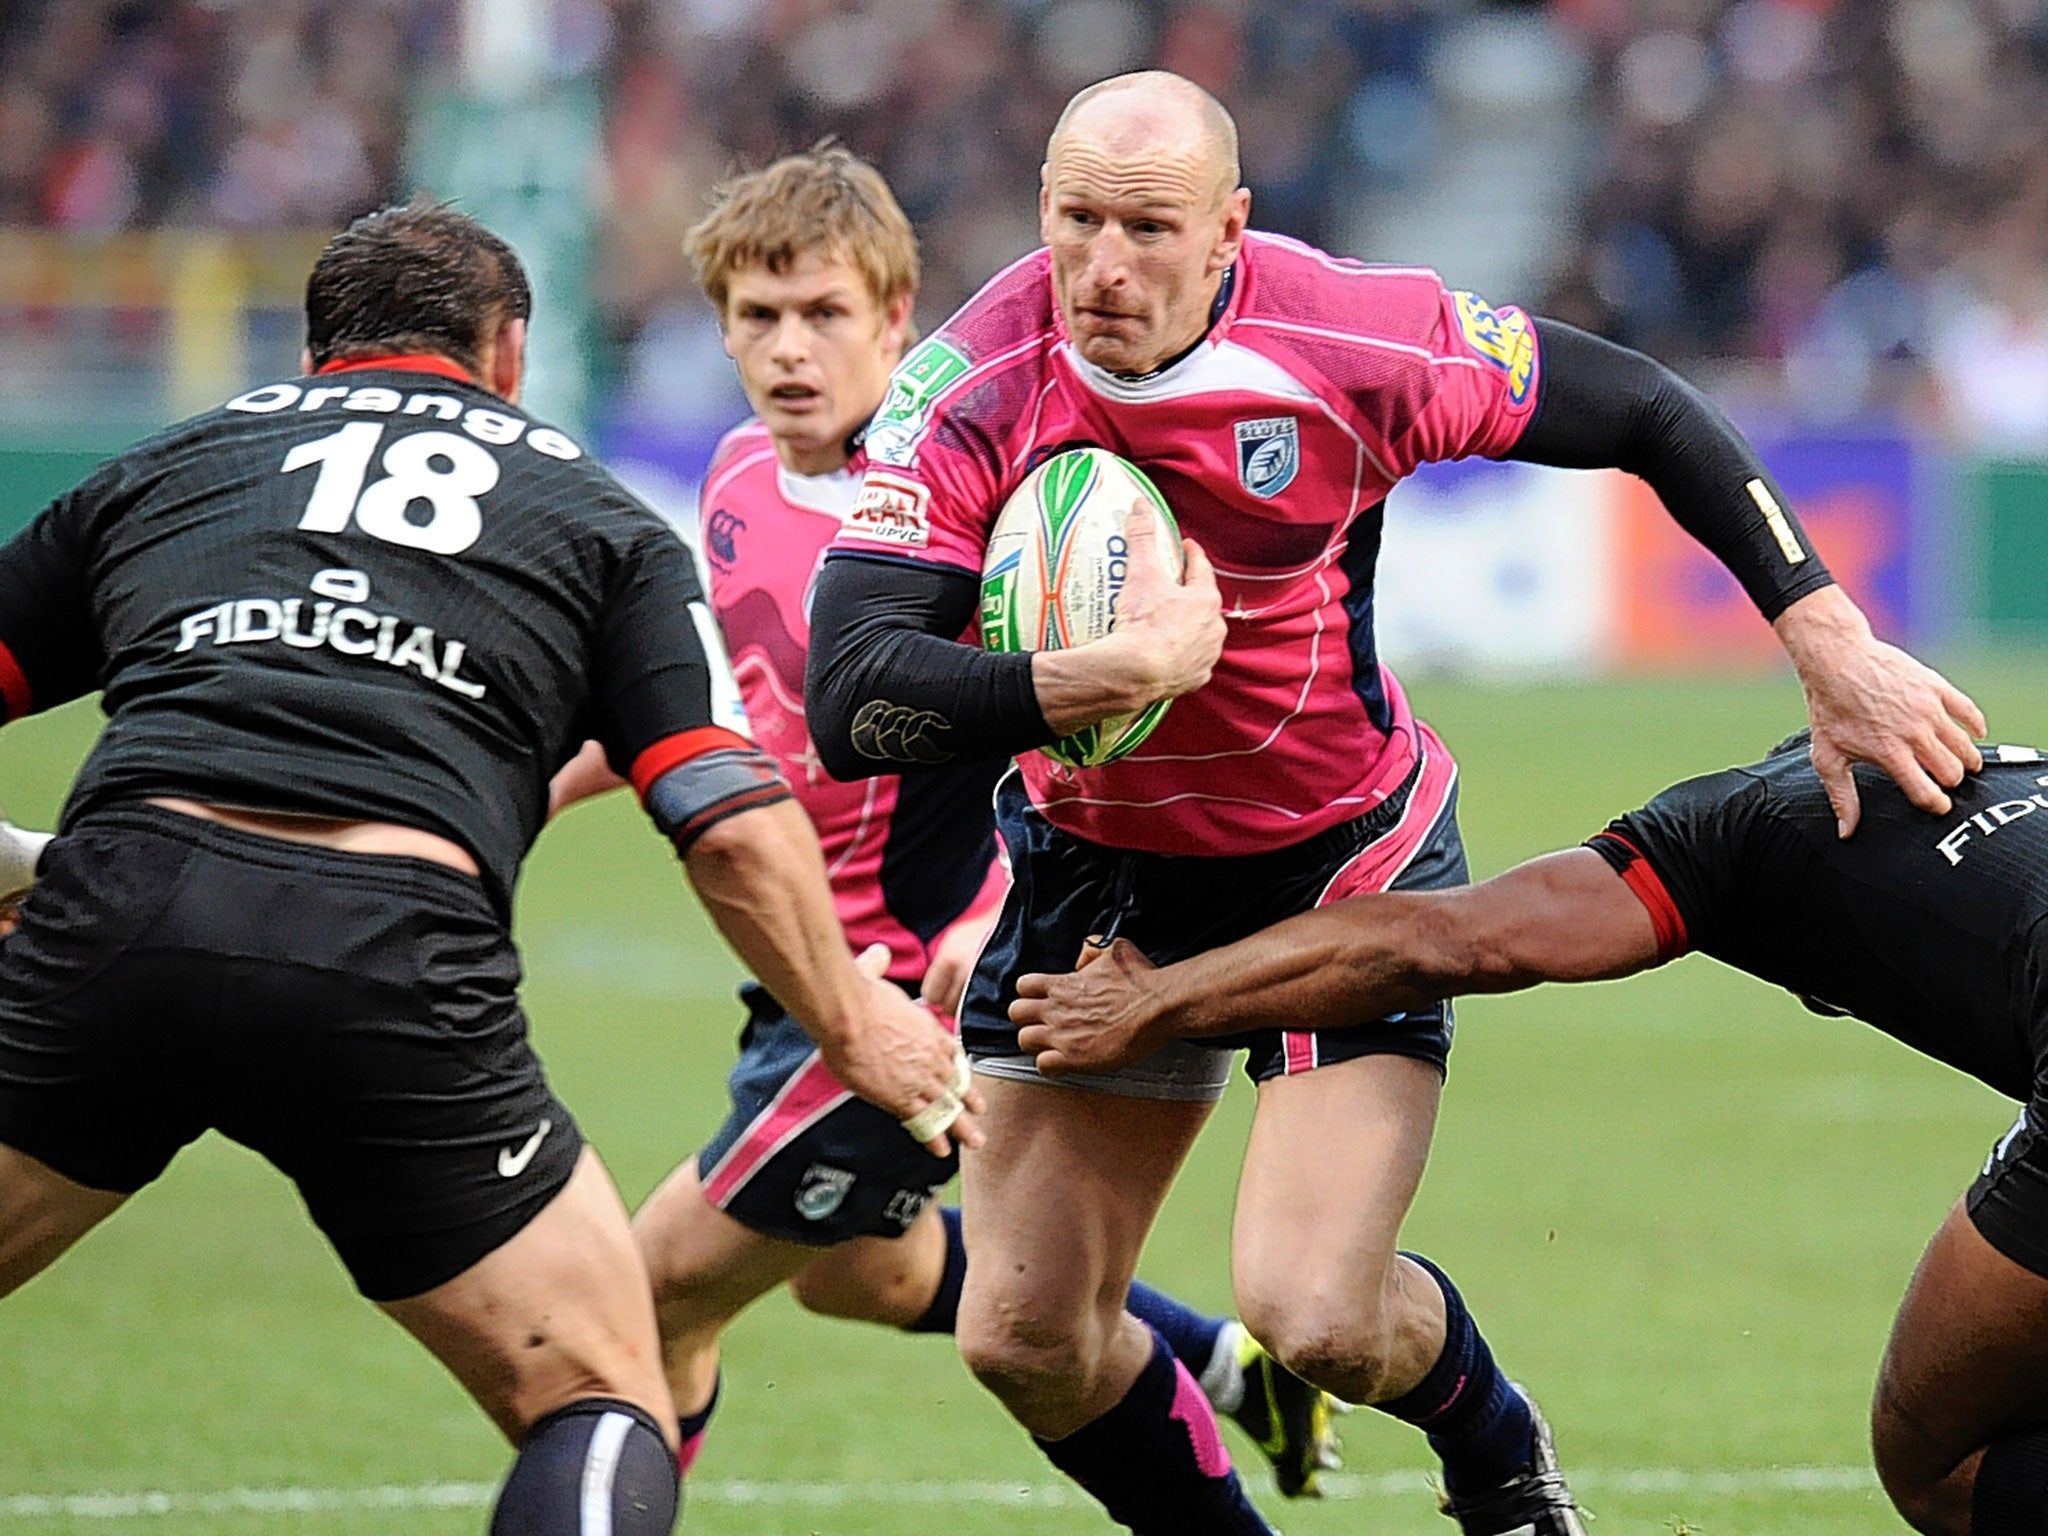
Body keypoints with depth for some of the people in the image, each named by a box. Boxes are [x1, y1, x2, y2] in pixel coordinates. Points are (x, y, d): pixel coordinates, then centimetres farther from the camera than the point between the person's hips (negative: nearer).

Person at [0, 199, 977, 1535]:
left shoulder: (166, 466, 27)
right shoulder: (602, 520, 22)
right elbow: (734, 827, 11)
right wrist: (855, 1027, 24)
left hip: (116, 922, 2)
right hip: (400, 962, -1)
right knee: (606, 1404, 11)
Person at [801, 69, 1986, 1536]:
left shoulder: (1351, 340, -24)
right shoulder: (970, 394, -22)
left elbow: (1646, 413, -10)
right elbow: (849, 701, -30)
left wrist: (1830, 640, -15)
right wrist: (1109, 676, -41)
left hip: (1348, 855, -3)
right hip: (1099, 862, 3)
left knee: (1318, 1315, -16)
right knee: (1024, 1336, 1)